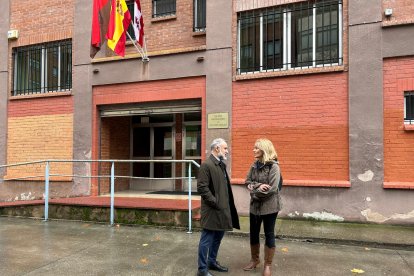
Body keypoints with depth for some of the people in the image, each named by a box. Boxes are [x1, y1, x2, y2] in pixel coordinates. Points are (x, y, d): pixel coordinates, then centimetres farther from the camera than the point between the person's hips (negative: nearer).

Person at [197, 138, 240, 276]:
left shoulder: (222, 164, 12)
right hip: (212, 210, -9)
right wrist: (216, 203, -18)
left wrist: (225, 205, 10)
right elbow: (202, 188, -20)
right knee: (207, 240, 2)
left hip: (223, 209, 9)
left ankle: (212, 262, 36)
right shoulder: (206, 165, -15)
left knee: (218, 237, 20)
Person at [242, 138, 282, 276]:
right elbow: (247, 182, 0)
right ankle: (254, 259, 35)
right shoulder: (254, 165, 5)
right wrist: (258, 187, -19)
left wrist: (255, 193, -11)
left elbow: (272, 189, -21)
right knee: (253, 233, 15)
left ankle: (268, 265, 21)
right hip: (255, 205, 6)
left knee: (269, 234, 7)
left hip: (269, 205, -6)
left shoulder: (273, 166, -14)